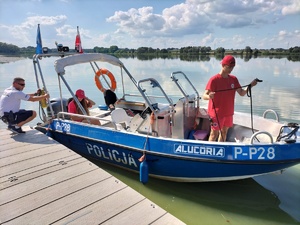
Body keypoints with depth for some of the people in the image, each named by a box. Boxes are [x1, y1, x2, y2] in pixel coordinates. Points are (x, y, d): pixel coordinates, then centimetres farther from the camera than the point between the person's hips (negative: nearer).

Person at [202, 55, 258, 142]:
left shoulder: (234, 79, 4)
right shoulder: (214, 79, -15)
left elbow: (242, 93, 2)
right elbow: (204, 96, -22)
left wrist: (250, 86, -15)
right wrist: (209, 96, -45)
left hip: (228, 112, 7)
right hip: (217, 113, -6)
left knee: (224, 132, 17)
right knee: (214, 134, 0)